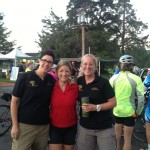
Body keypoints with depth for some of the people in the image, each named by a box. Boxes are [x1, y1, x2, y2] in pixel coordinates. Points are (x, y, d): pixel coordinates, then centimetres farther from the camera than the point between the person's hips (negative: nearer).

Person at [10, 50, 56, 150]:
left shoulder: (51, 80, 3)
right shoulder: (24, 77, -8)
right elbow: (14, 101, -7)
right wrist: (15, 125, -9)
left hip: (44, 126, 4)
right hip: (24, 125, -4)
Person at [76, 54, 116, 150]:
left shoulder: (103, 82, -12)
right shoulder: (79, 81, 0)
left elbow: (113, 102, -11)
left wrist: (95, 107, -22)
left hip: (104, 128, -3)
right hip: (84, 127, 4)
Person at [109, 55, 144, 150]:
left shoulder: (114, 78, -3)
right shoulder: (136, 79, -11)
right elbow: (141, 98, -12)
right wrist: (138, 112, 1)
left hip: (116, 111, 3)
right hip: (129, 112, -3)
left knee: (117, 137, 20)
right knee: (127, 139, 10)